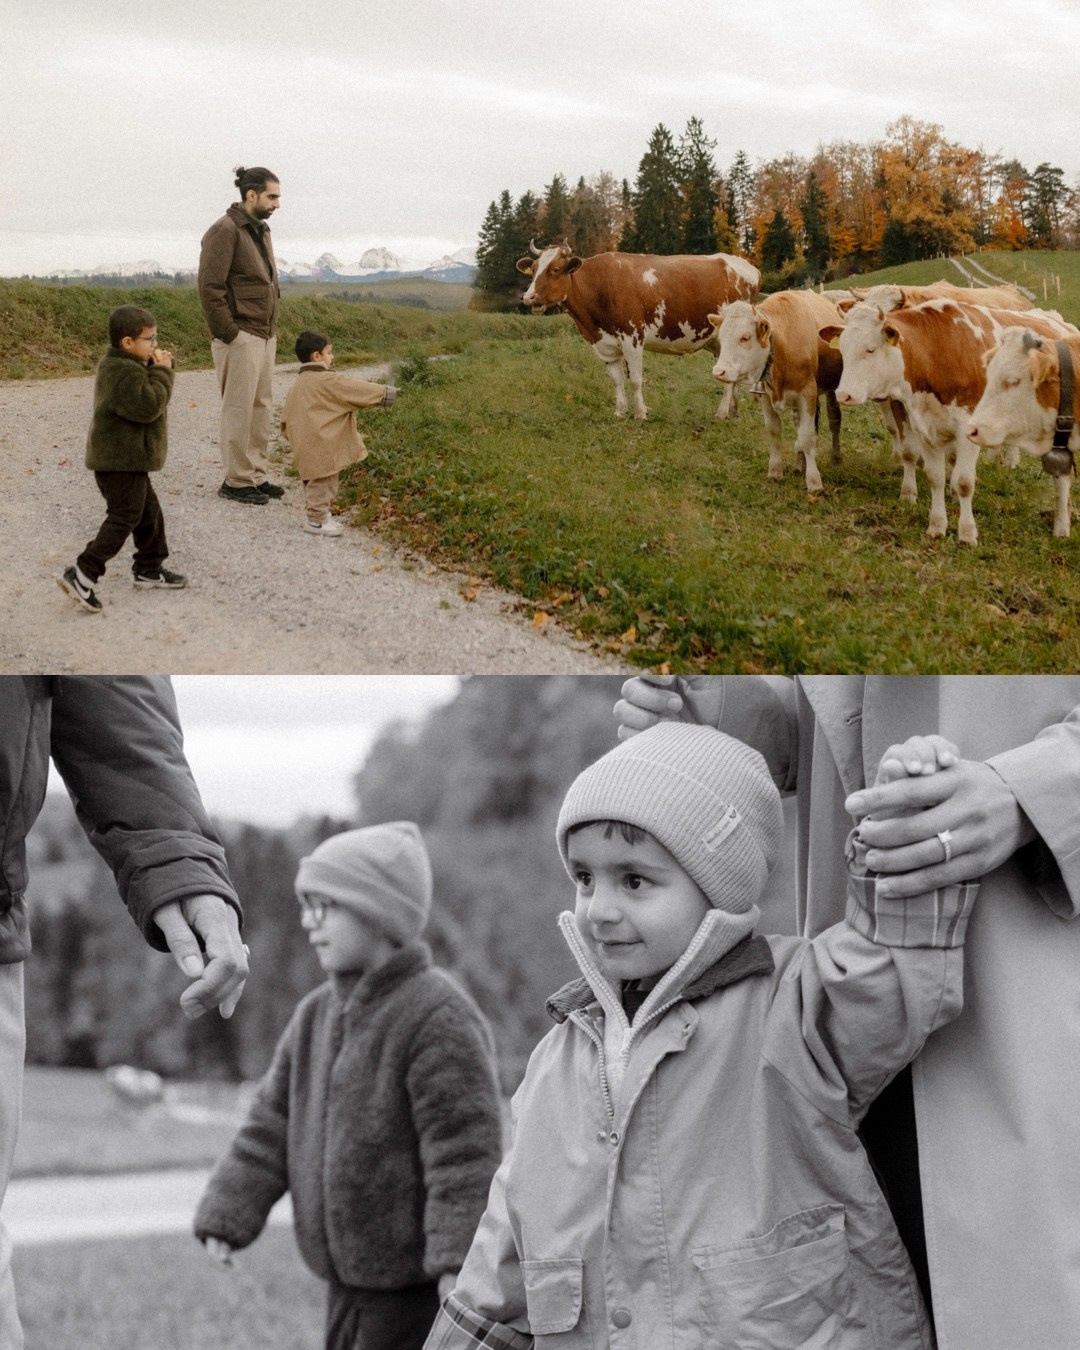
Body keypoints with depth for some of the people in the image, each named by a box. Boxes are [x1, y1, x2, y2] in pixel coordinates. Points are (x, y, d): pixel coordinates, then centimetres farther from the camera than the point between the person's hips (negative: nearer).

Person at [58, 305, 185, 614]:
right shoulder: (126, 373, -22)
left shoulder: (117, 365, 13)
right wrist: (162, 371, -18)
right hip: (121, 462, -11)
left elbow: (142, 390, 21)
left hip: (124, 460, 11)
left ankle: (149, 568, 30)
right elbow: (148, 406, -28)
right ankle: (82, 574, -13)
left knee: (149, 512, 19)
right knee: (124, 518, -10)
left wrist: (158, 367, 4)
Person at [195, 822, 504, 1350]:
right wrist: (226, 1216, 3)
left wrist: (456, 1263, -25)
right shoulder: (316, 1015, 8)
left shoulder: (439, 1016, -18)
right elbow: (271, 1125, 10)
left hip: (416, 1287, -8)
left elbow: (463, 1148, -21)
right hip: (348, 1279, 8)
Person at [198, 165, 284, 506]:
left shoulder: (262, 231, 16)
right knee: (239, 409, -3)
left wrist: (272, 328, 13)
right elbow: (210, 287, -17)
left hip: (265, 336, 9)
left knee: (262, 407, 12)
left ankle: (257, 474, 20)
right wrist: (228, 334, -18)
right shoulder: (224, 231, -12)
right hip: (240, 337, -9)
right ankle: (236, 481, 3)